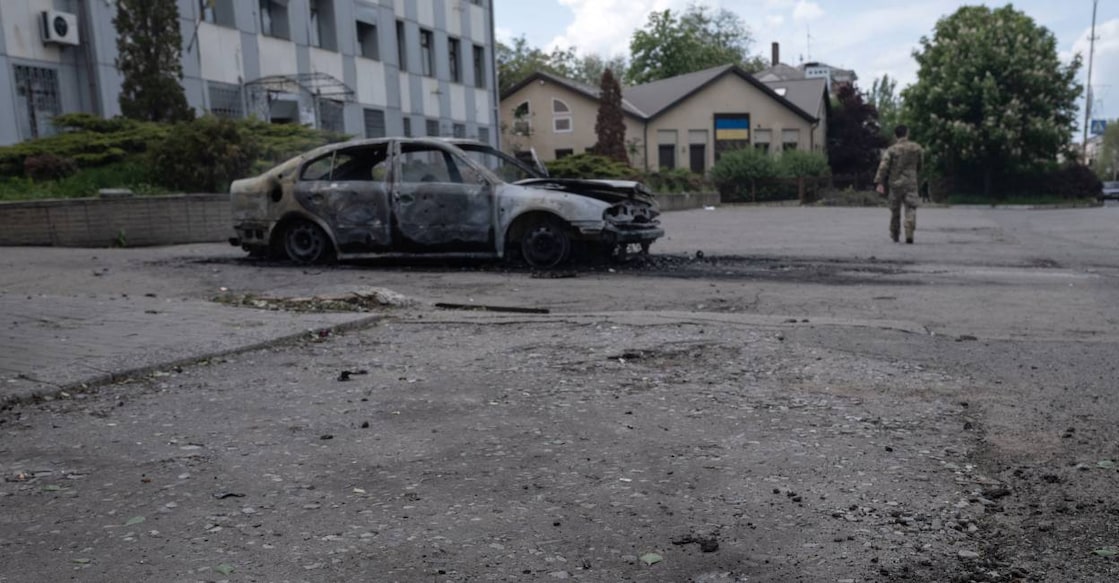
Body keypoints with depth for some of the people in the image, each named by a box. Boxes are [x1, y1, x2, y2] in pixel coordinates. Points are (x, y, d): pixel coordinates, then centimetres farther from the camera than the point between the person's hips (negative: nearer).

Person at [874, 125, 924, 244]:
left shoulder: (891, 150, -4)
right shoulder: (917, 148, 4)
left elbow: (883, 166, -15)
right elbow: (920, 165, 16)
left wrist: (880, 183, -18)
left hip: (894, 183, 0)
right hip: (910, 183, 0)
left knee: (895, 210, 13)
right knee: (910, 209, -1)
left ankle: (894, 236, 24)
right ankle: (909, 234, -22)